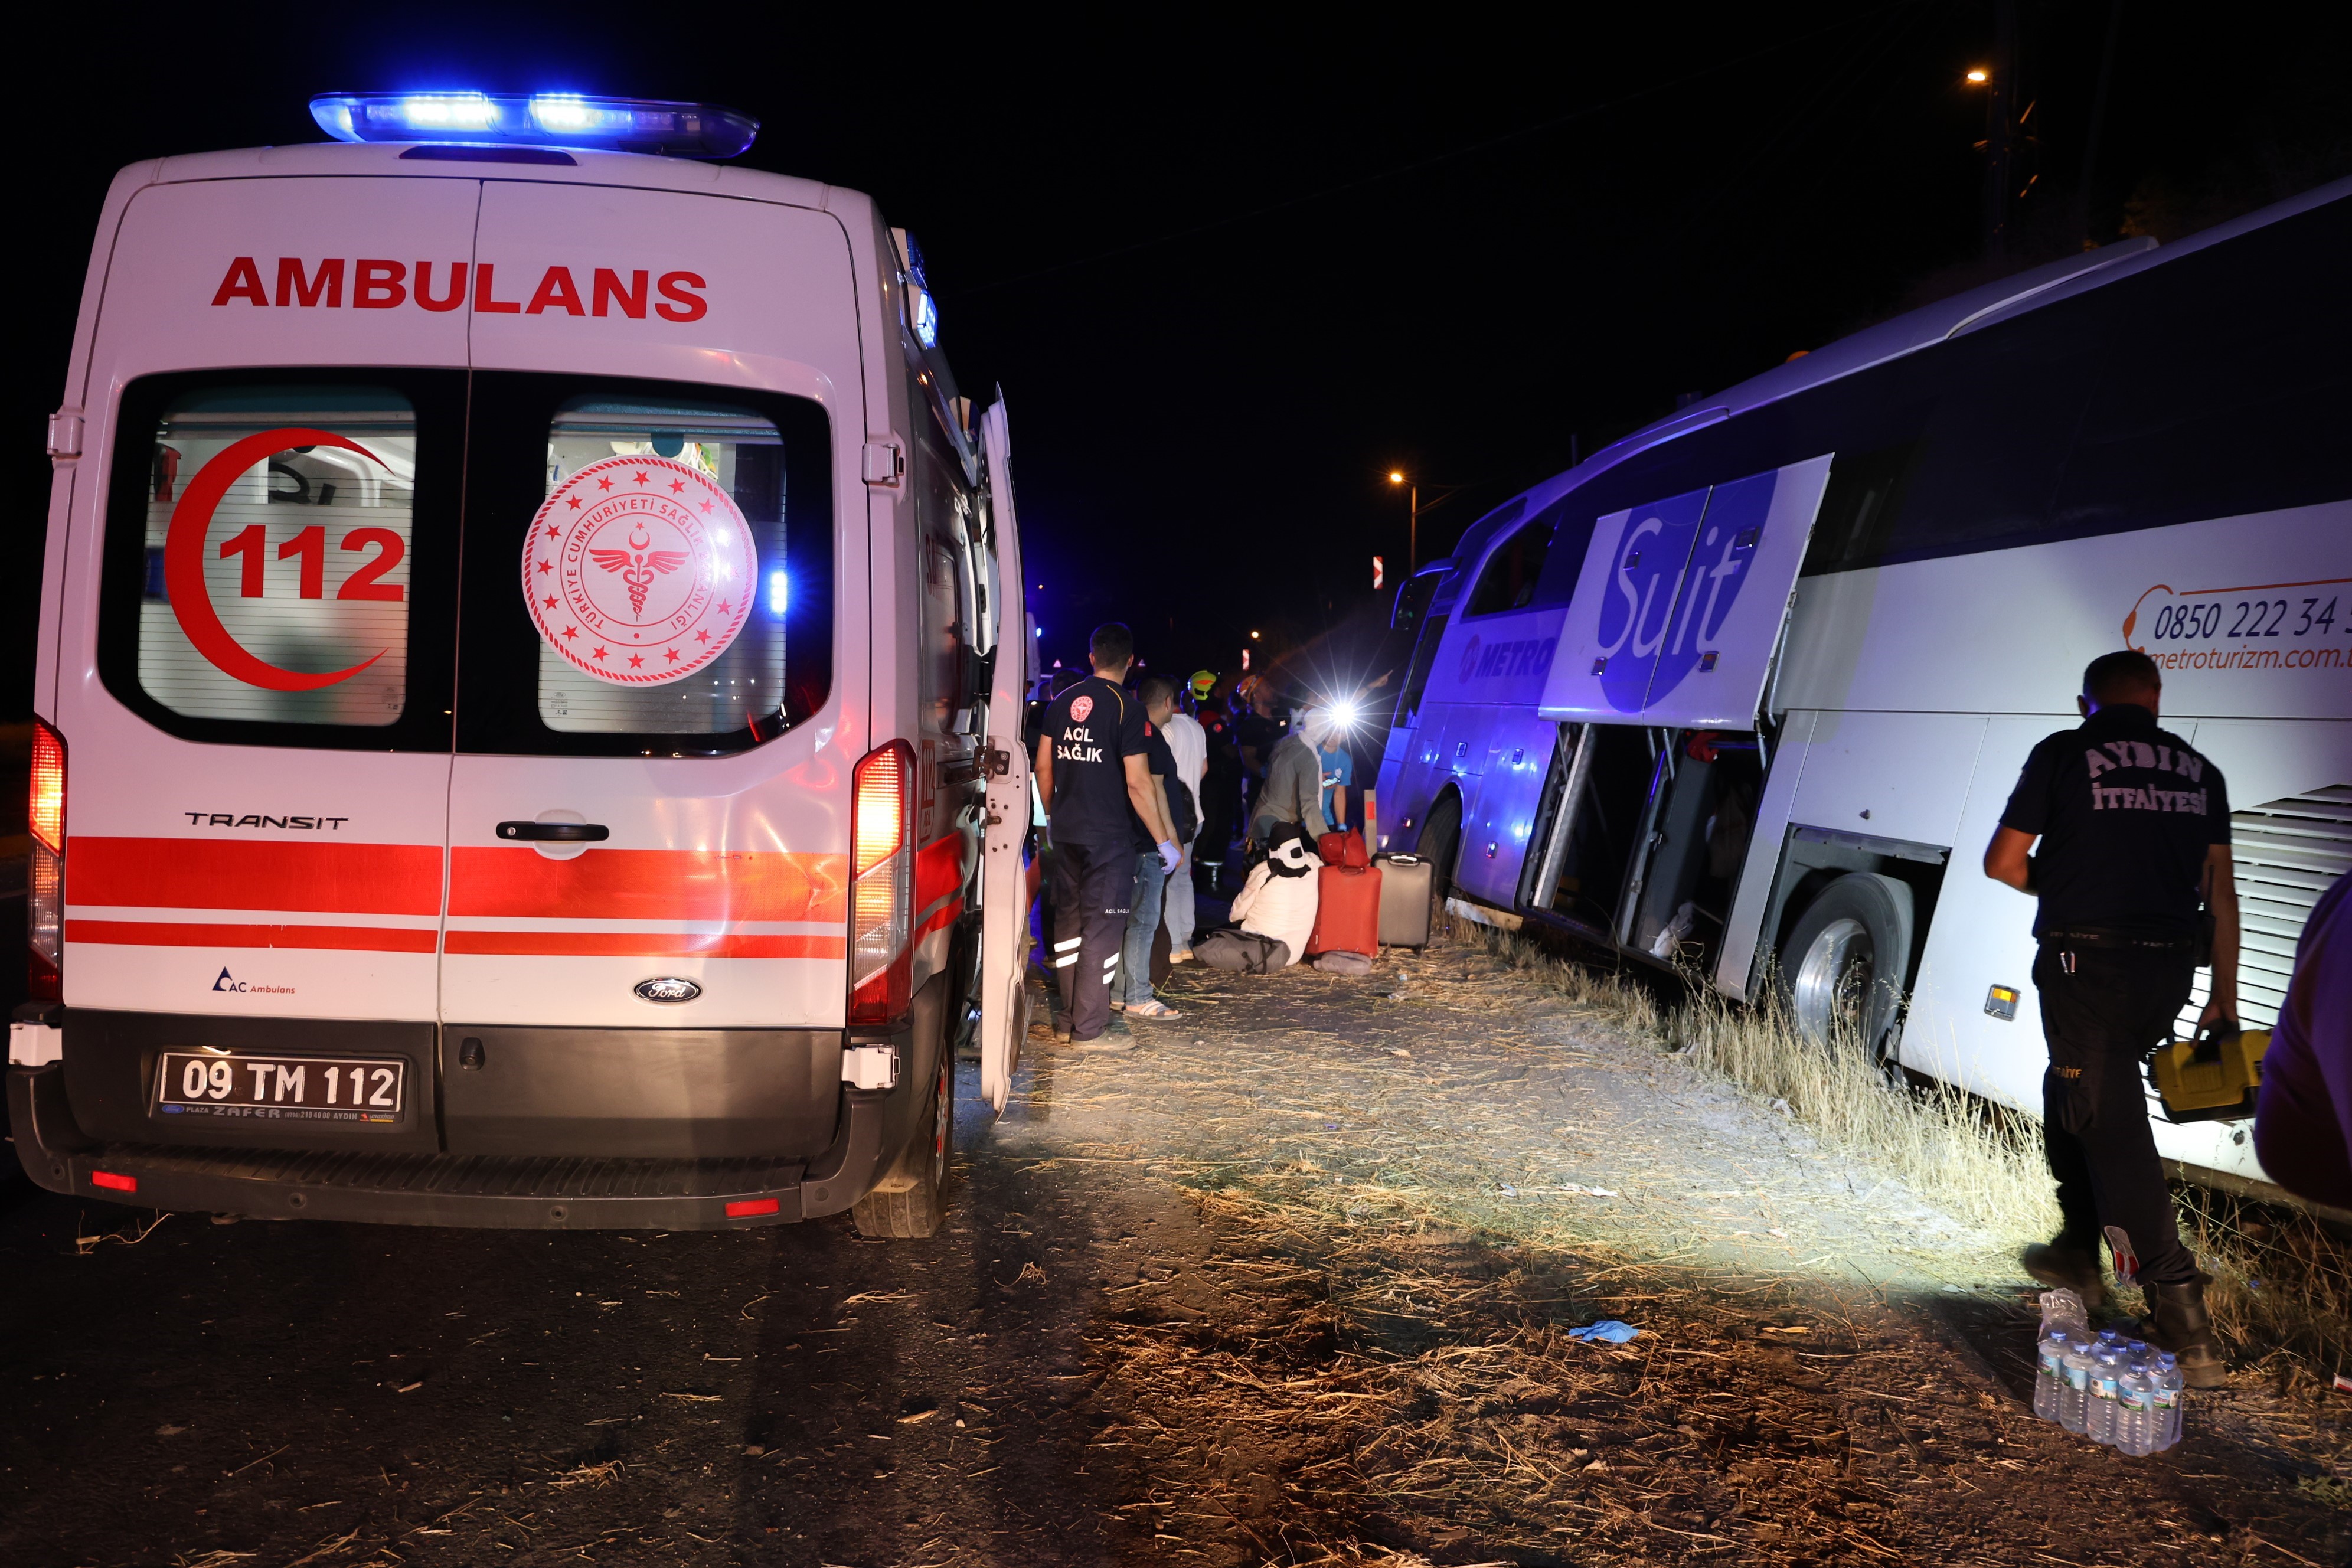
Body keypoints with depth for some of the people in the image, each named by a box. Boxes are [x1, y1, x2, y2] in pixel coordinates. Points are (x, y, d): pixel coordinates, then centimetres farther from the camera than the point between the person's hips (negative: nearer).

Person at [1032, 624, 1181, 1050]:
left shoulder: (1062, 702, 6)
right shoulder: (1127, 708, -12)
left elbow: (1043, 767, 12)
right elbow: (1137, 783, -16)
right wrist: (1165, 842, -10)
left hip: (1066, 832, 6)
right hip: (1109, 835, -6)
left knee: (1069, 921, 13)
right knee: (1102, 927, -1)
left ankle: (1067, 1020, 21)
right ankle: (1089, 1030, 2)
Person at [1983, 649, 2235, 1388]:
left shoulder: (2063, 754, 0)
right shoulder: (2198, 772, 13)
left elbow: (2002, 862, -2)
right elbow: (2221, 890, 10)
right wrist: (2224, 994, 13)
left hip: (2086, 961, -6)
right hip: (2168, 967, 6)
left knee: (2112, 1131, -5)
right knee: (2072, 1093, 26)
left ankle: (2186, 1329, -9)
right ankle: (2077, 1253, 34)